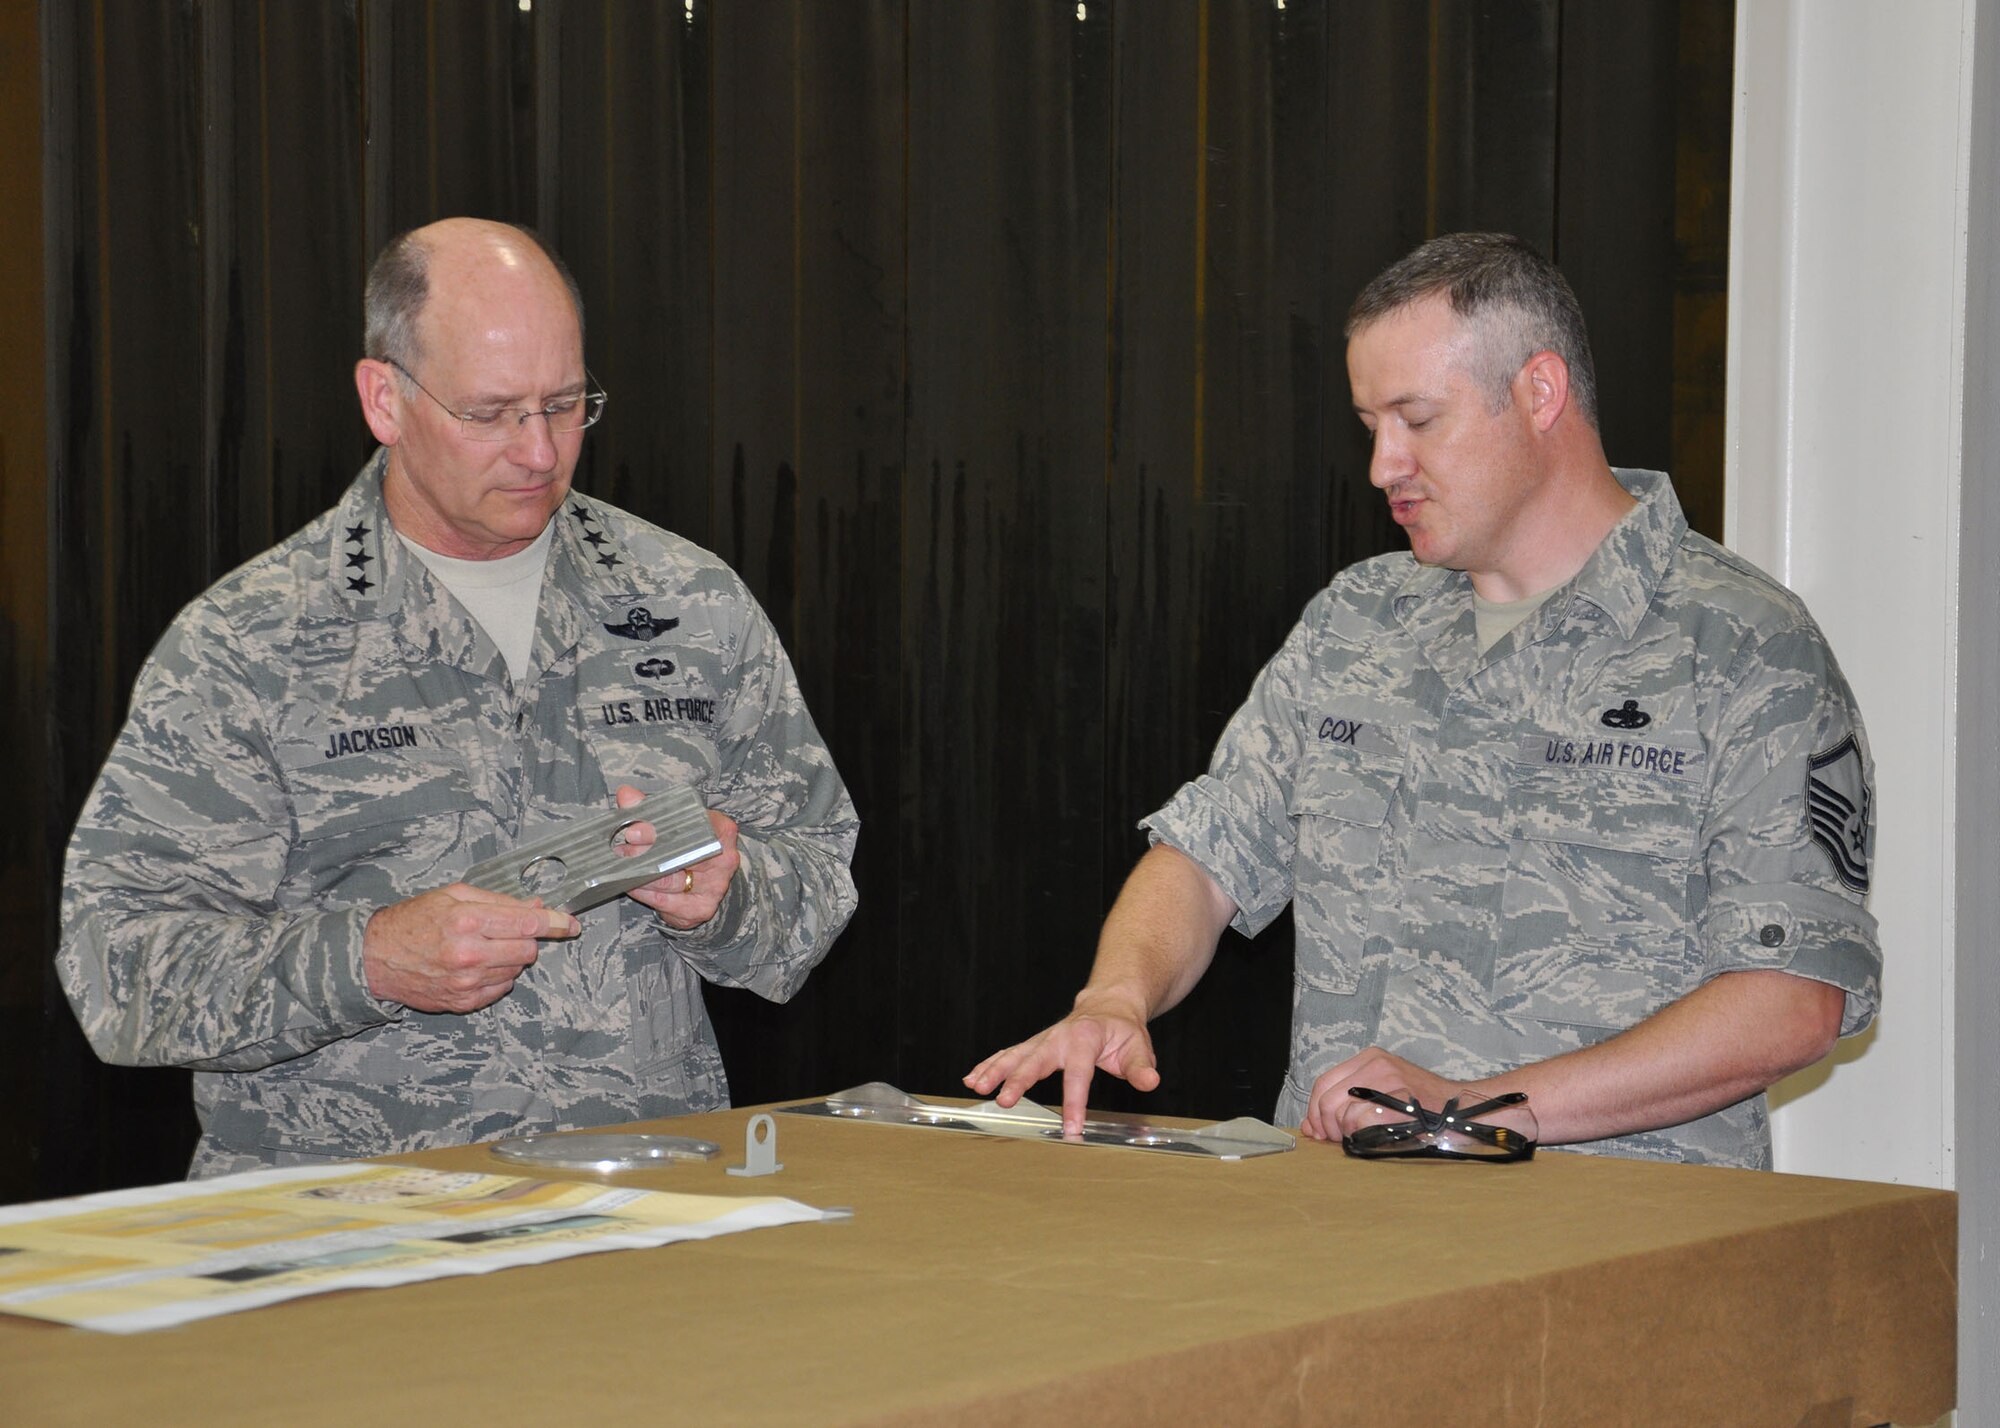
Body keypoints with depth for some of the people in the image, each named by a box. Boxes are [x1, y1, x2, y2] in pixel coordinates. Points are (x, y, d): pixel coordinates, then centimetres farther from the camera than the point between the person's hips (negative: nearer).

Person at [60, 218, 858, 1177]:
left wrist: (725, 901, -5)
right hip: (351, 1196, -1)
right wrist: (367, 963, -18)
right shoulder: (241, 645, 2)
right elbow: (115, 963, -3)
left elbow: (818, 876, 18)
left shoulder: (695, 604, 14)